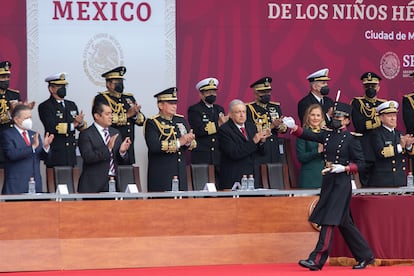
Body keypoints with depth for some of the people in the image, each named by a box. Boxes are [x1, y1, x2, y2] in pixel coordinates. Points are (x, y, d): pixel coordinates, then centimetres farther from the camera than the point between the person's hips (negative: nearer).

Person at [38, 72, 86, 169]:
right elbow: (52, 128, -17)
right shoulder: (45, 107, -3)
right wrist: (73, 125, -10)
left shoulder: (71, 105, 17)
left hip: (71, 154, 6)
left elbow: (83, 128, 13)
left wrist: (80, 123, -11)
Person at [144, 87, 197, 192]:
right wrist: (178, 142, -22)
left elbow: (194, 144, 12)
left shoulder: (181, 120, 14)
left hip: (181, 173, 6)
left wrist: (189, 142, -13)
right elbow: (153, 146, -21)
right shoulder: (152, 123, -5)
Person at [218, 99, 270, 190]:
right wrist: (253, 141, -23)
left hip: (253, 175, 6)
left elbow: (261, 152, 10)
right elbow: (234, 153, -20)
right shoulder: (224, 130, -9)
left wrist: (262, 140, -11)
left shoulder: (251, 126, 11)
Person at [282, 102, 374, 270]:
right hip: (328, 182, 8)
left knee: (329, 220, -11)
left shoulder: (351, 139, -5)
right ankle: (365, 256, 22)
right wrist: (293, 127, -13)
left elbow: (360, 164, -5)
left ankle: (317, 260, -12)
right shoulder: (327, 135, 13)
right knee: (344, 223, 12)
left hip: (342, 183, -8)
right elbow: (308, 135, 3)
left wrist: (343, 168, -19)